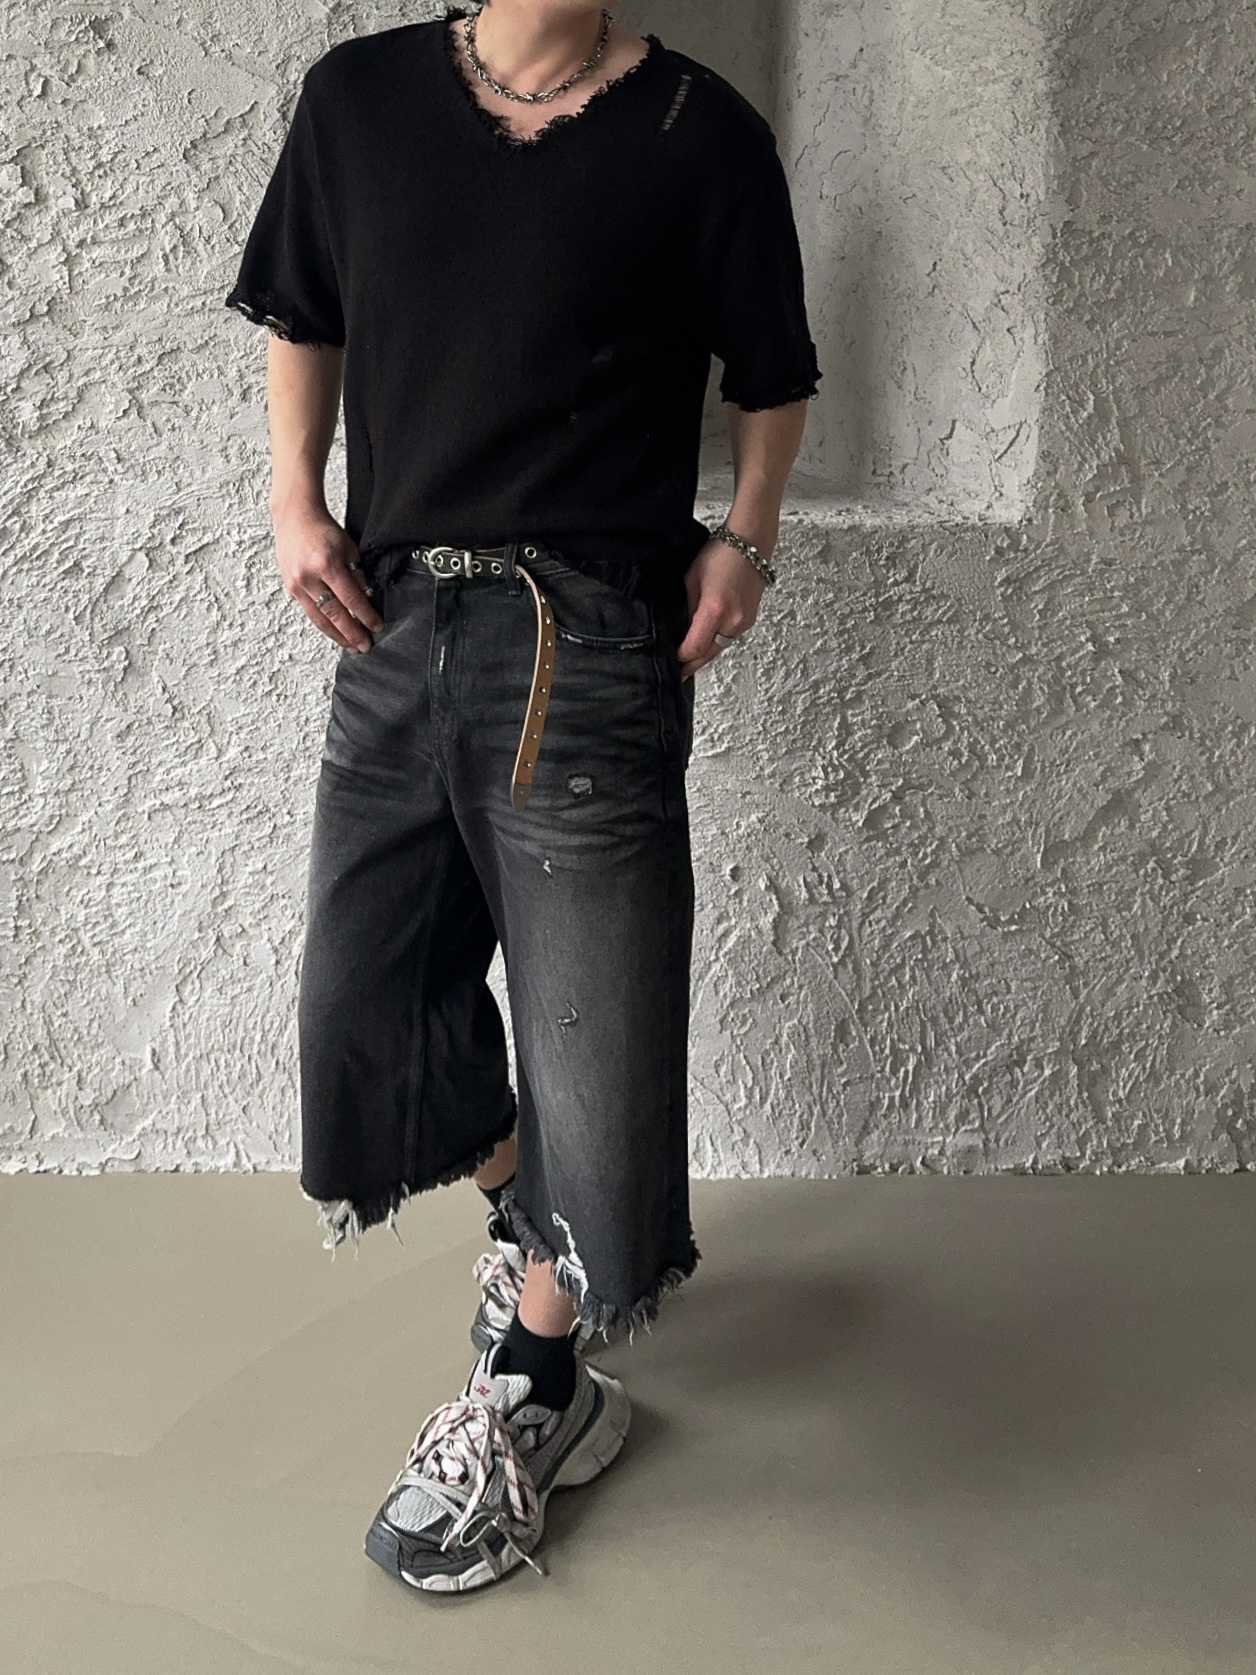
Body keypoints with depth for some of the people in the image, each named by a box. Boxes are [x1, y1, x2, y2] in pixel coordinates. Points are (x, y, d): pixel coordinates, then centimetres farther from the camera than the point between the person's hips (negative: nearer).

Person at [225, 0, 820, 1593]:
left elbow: (771, 375, 10)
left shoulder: (699, 133, 0)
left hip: (591, 643, -4)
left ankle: (536, 1386, 19)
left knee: (589, 1018, -1)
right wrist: (294, 499, 6)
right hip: (392, 623, 4)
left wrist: (745, 536, -2)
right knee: (365, 986, 10)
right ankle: (532, 1211, 39)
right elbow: (301, 321, 18)